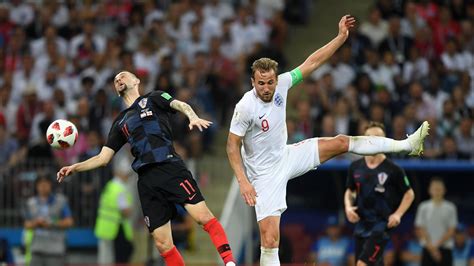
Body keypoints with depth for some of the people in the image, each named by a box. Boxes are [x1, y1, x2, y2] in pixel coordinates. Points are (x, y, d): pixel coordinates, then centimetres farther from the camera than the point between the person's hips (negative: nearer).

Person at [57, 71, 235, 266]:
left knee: (203, 216, -20)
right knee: (162, 244, -4)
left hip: (170, 167, -4)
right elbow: (103, 158, 27)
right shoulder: (120, 122, 26)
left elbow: (180, 105, -4)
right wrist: (74, 168, 14)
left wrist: (193, 117, -26)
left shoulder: (153, 99, 15)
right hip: (147, 181, 4)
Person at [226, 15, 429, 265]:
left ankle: (406, 144, 21)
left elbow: (312, 63, -1)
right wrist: (243, 182, -25)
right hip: (264, 174, -6)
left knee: (341, 142, 9)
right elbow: (232, 145, -18)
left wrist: (341, 37, -4)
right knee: (269, 238, -15)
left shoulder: (281, 84, -11)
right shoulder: (245, 107, -26)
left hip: (285, 156, 7)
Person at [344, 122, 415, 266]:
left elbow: (409, 194, 2)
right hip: (362, 224, 5)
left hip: (383, 224, -5)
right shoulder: (355, 167, 4)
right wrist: (348, 207, -2)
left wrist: (398, 214, -12)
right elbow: (349, 191, 18)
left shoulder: (393, 170, -8)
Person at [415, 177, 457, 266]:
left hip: (445, 249, 0)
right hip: (428, 249, 0)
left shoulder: (450, 208, 1)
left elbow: (451, 231, -2)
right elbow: (421, 229, 0)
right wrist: (430, 246, -10)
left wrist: (437, 245, -11)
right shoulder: (423, 207, 4)